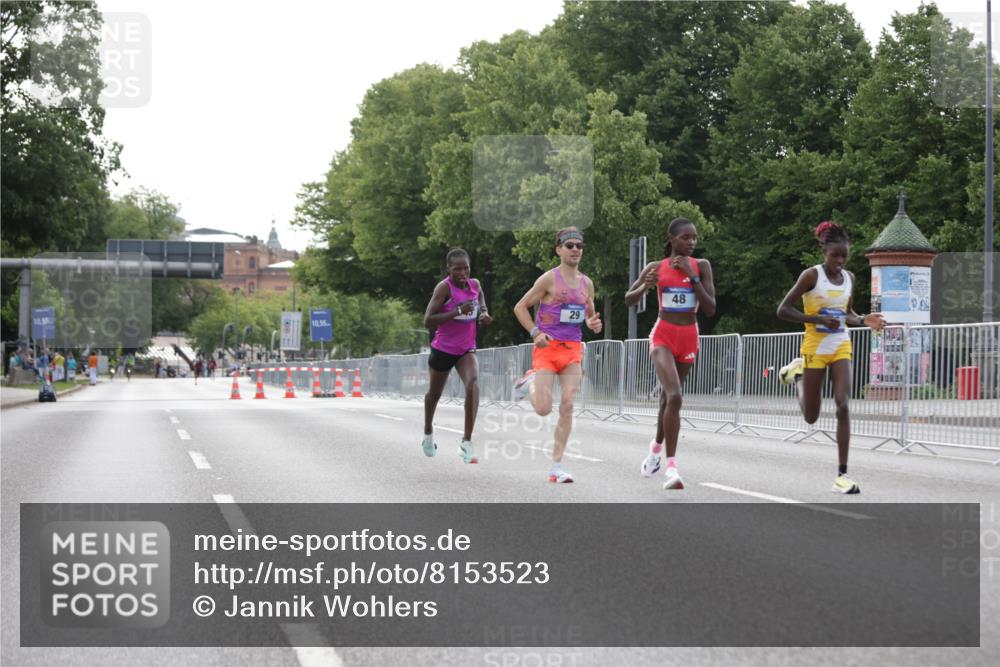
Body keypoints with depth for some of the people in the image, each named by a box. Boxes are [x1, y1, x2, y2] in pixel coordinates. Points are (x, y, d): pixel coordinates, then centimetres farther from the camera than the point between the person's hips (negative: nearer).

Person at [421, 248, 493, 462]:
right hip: (443, 349, -3)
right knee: (434, 393, 17)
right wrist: (458, 311, -32)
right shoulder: (444, 288, -18)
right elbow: (428, 321, -24)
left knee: (473, 384, -25)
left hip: (467, 349, 3)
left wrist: (483, 313, 0)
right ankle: (428, 434, 47)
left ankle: (467, 442, -24)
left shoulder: (475, 284, -1)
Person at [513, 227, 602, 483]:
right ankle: (530, 383, 23)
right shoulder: (549, 279, -6)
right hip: (547, 347, -4)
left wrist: (594, 324, 0)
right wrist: (535, 333, -15)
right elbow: (520, 307, -2)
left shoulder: (586, 283, 11)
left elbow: (590, 316, 24)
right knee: (543, 409, -11)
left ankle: (556, 466, -3)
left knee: (567, 406, -8)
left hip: (573, 349, 4)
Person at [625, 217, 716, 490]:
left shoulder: (701, 266, 0)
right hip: (663, 335, -2)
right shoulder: (656, 267, -1)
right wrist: (645, 286, -14)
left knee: (668, 397, 16)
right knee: (674, 397, -22)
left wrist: (692, 276, -15)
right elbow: (629, 299, 8)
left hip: (689, 337, 2)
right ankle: (671, 466, -23)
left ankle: (657, 445, 43)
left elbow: (710, 309, -7)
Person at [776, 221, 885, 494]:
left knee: (843, 405, -14)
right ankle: (797, 374, 39)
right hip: (815, 347, -3)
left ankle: (842, 474, -12)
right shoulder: (811, 275, -12)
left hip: (841, 348, 3)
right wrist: (819, 319, -22)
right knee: (811, 417, 7)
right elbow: (783, 310, -12)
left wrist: (863, 320, -2)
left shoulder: (849, 277, 5)